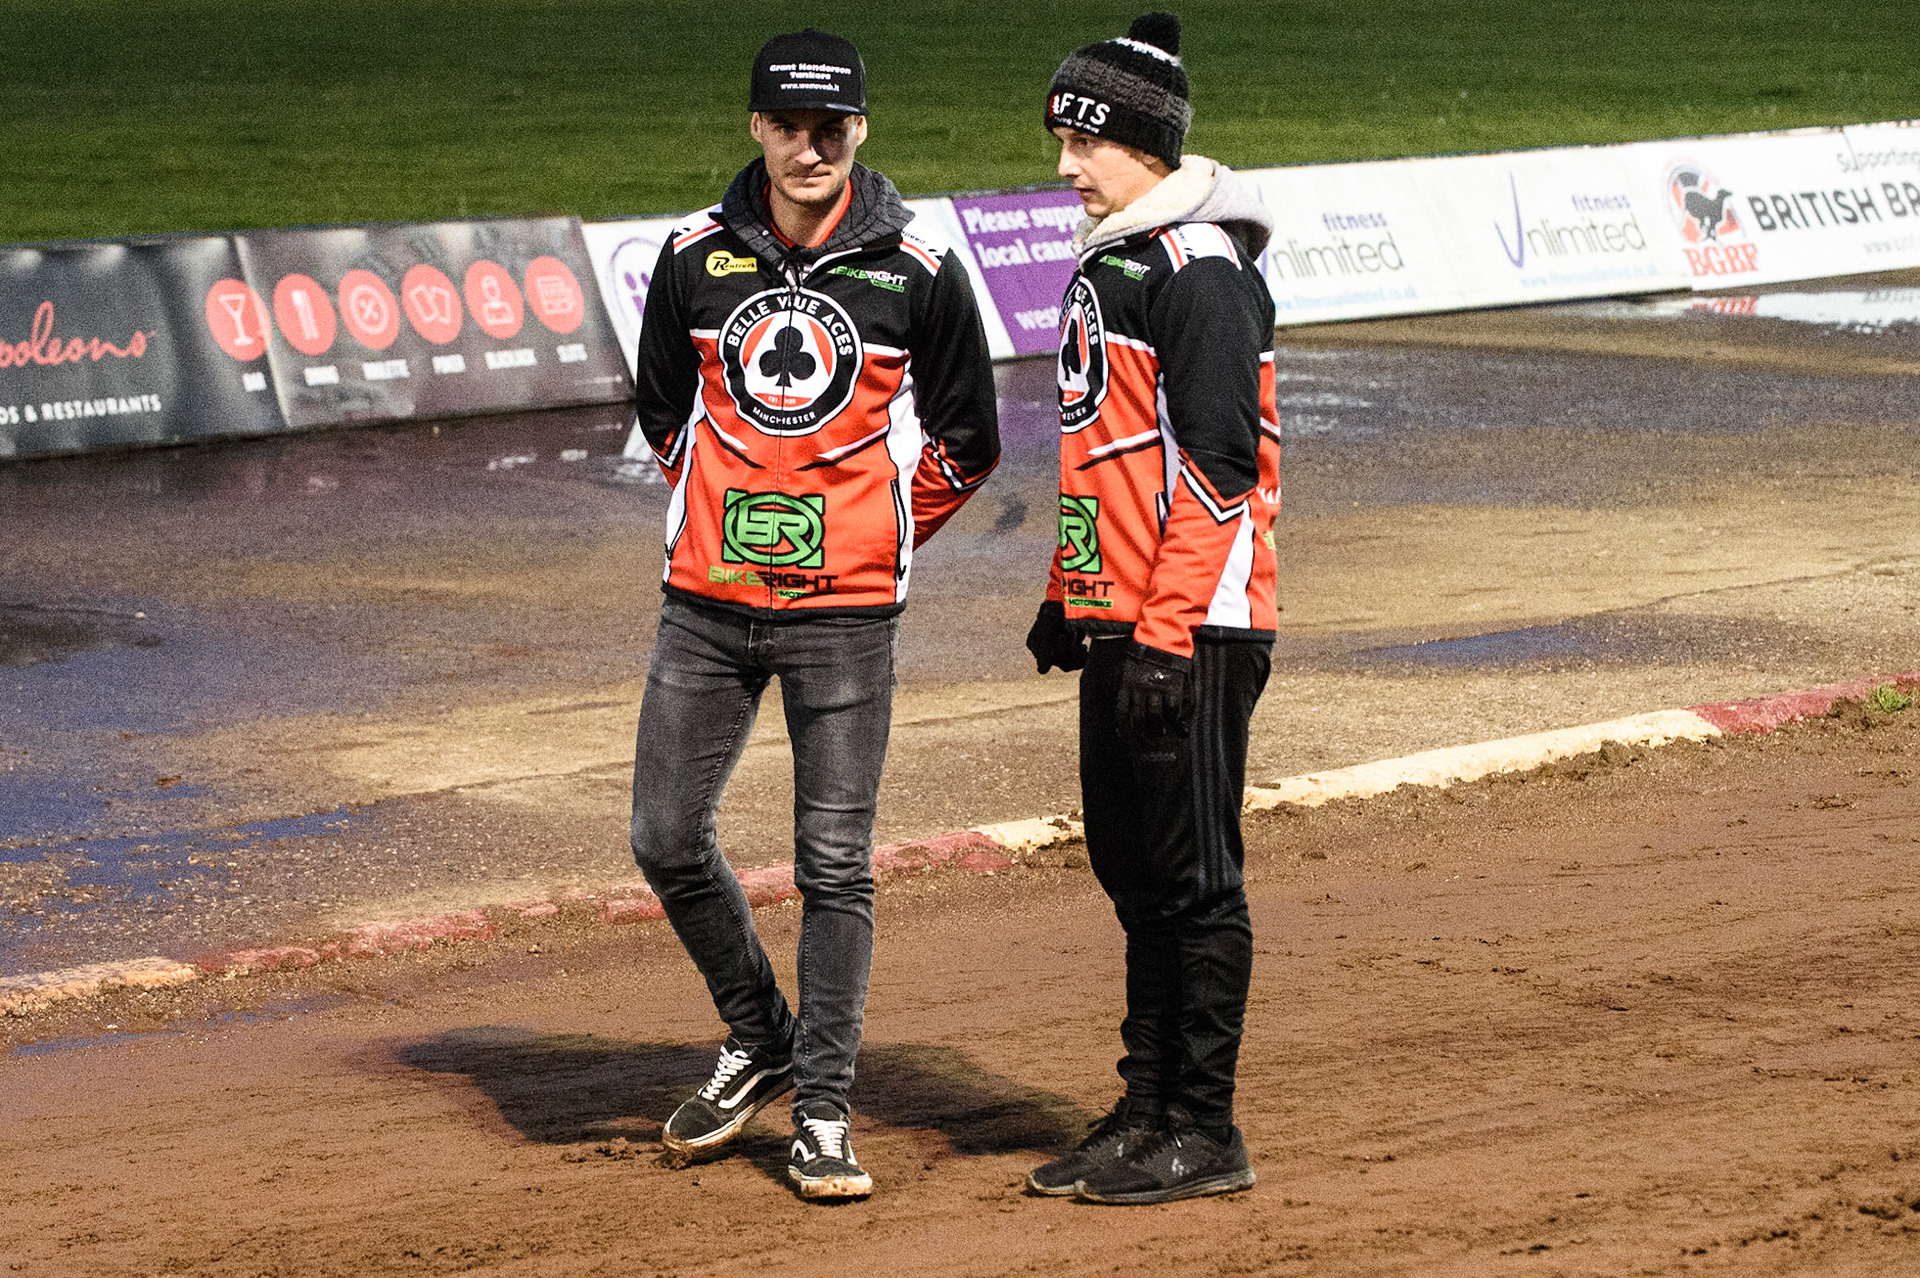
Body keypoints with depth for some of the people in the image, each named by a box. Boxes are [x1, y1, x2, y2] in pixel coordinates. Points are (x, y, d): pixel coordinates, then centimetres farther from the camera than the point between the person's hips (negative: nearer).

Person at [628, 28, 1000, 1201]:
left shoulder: (917, 271, -3)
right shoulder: (696, 258, 3)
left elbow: (967, 439, 7)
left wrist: (871, 534, 5)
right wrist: (729, 516, 12)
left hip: (847, 609, -3)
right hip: (708, 602, 3)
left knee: (836, 863, -1)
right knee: (667, 839, 5)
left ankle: (823, 1113, 7)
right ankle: (761, 1046, 26)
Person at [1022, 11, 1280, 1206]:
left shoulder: (1201, 270, -15)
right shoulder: (1107, 261, 16)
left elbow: (1217, 465, -20)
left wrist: (1166, 637, -22)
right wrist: (1070, 597, 22)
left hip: (1192, 627, -10)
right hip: (1120, 622, 10)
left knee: (1194, 877, -4)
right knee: (1133, 868, 13)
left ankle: (1204, 1131, 2)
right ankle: (1149, 1111, 21)